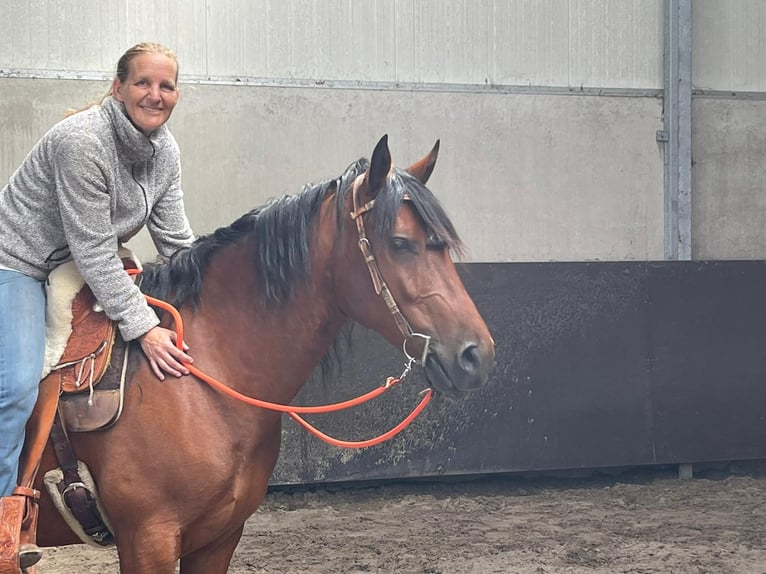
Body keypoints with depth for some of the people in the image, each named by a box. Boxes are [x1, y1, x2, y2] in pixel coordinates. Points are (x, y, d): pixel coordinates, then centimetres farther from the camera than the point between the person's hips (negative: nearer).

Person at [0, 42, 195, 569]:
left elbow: (177, 242, 2)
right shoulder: (82, 141, -28)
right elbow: (95, 250, -29)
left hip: (81, 269, 9)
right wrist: (144, 328, -31)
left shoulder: (165, 151, -3)